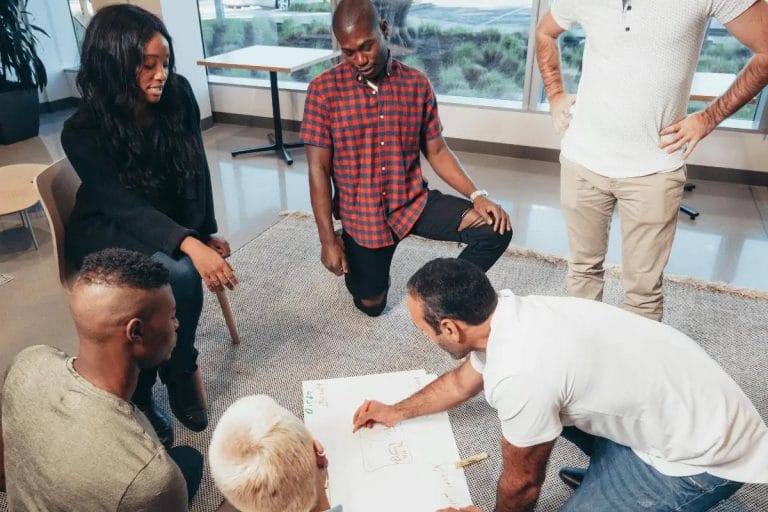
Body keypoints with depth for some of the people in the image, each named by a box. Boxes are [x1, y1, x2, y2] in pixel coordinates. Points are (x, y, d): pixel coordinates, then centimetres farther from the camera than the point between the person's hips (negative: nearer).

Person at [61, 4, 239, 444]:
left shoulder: (178, 96, -12)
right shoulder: (83, 132, -22)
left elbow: (197, 170, 1)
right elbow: (126, 207, -31)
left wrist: (206, 232, 2)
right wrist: (191, 245, -46)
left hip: (173, 223, 3)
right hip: (109, 231, -3)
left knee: (183, 275, -29)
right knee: (177, 276, -32)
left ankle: (177, 367, -2)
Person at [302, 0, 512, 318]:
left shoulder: (417, 84, -3)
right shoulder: (323, 90, -11)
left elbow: (436, 151, 2)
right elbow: (318, 169, -11)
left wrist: (477, 195, -12)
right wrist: (328, 239, -14)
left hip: (415, 201, 2)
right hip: (362, 215, -2)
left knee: (496, 229, -16)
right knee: (371, 305, 11)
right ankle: (356, 258, 44)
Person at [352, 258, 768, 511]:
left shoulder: (519, 375, -32)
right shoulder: (508, 311, -6)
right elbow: (461, 382, 15)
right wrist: (396, 411, 26)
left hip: (706, 450, -8)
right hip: (686, 396, 8)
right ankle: (617, 475, 23)